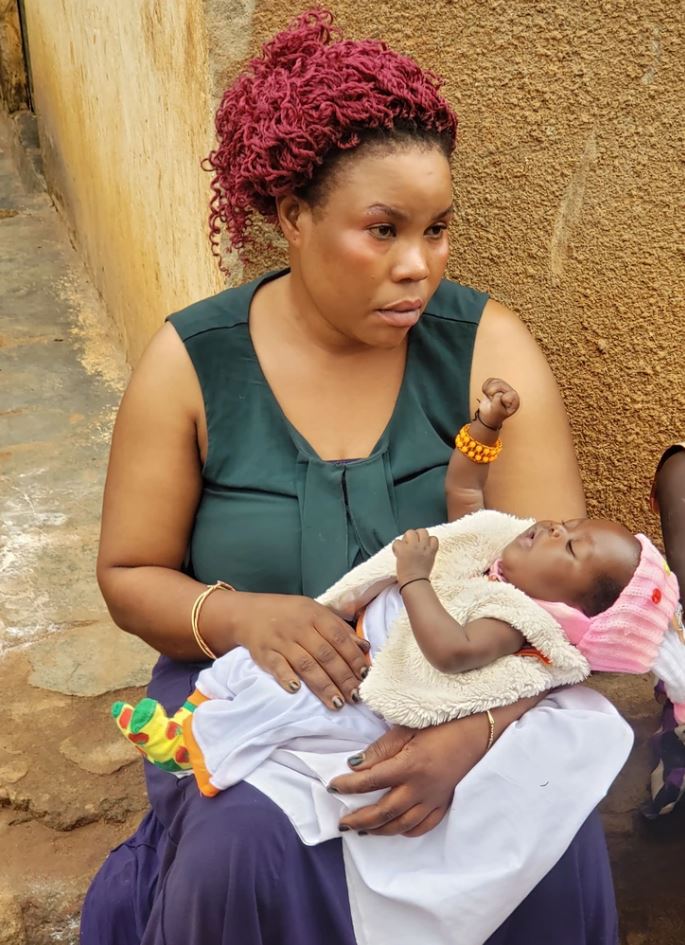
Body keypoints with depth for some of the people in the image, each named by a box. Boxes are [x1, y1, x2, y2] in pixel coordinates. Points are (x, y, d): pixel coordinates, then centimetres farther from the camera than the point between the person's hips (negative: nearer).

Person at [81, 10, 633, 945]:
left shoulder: (487, 345, -8)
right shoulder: (191, 363, -7)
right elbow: (129, 574, 0)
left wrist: (474, 725, -30)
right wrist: (245, 616, -22)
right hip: (253, 699, 0)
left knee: (556, 848, -23)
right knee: (249, 852, -28)